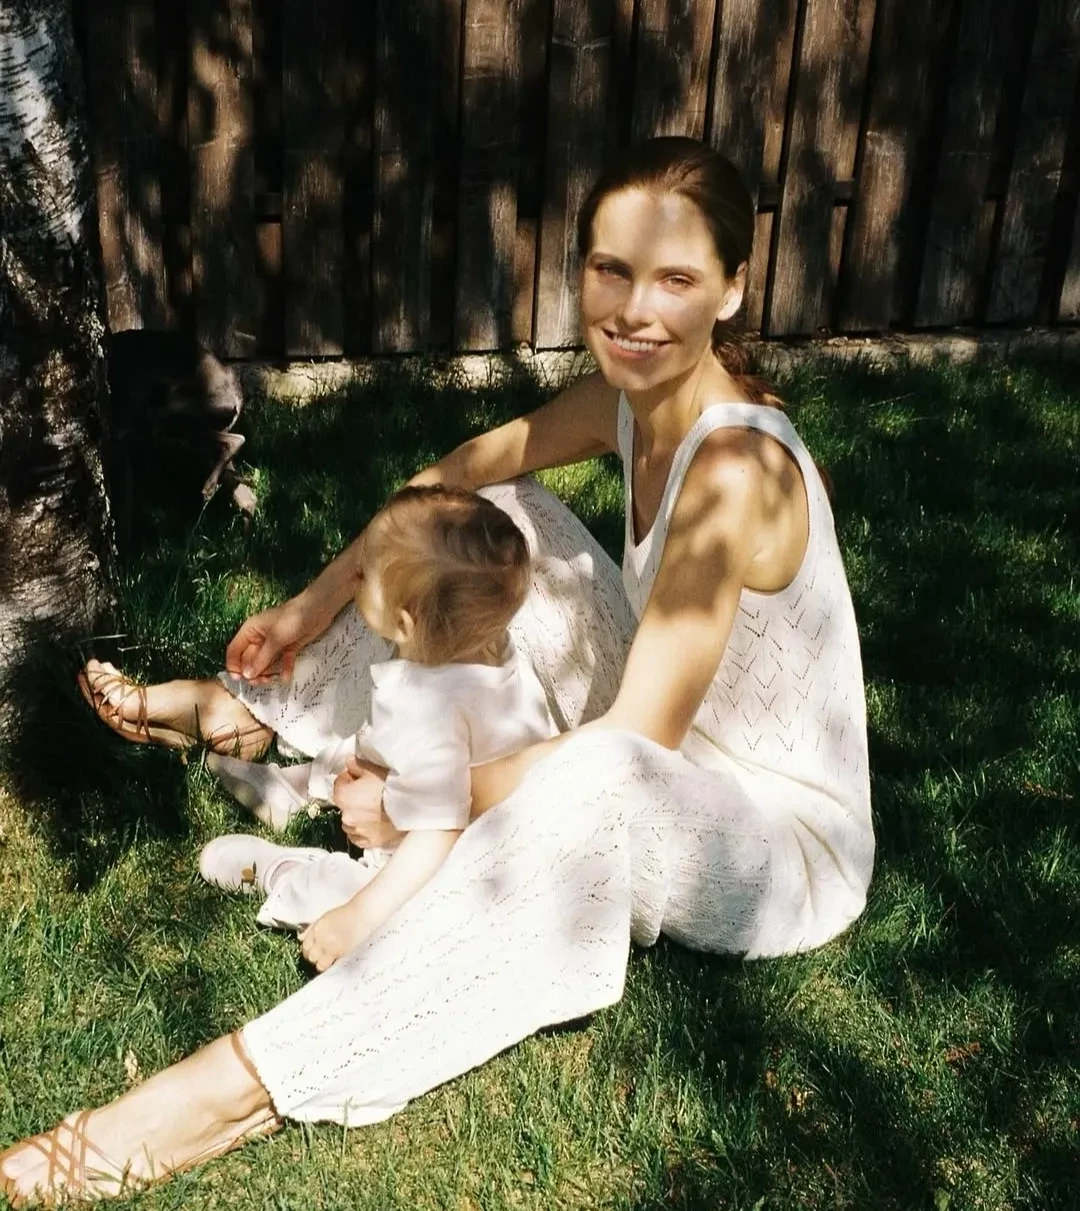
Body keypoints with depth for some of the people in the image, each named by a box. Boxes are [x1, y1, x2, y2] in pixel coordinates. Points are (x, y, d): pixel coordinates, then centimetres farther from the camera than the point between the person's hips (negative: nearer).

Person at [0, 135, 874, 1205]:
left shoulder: (735, 468, -31)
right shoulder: (632, 392, -7)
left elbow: (634, 744, -29)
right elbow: (463, 472, 7)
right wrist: (318, 600, 2)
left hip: (788, 840, -8)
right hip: (676, 745, 8)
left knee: (598, 785, -42)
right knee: (497, 520, 5)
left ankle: (247, 1086, -33)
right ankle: (245, 710, 12)